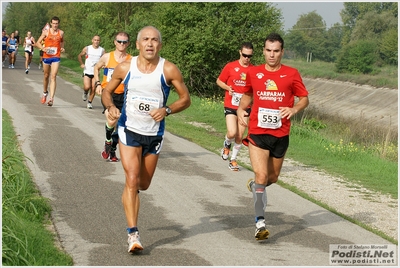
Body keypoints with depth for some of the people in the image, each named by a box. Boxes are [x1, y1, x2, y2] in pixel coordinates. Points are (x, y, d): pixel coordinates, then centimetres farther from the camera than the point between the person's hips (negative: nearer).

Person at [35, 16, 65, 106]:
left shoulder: (61, 33, 2)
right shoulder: (46, 32, -1)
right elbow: (38, 43, 2)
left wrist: (62, 48, 3)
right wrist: (43, 48, -17)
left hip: (56, 57, -1)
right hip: (46, 56, 1)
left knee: (53, 77, -12)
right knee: (46, 76, 15)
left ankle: (51, 98, -19)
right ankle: (45, 93, 40)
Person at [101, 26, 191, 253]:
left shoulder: (169, 70, -8)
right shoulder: (125, 68, -5)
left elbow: (186, 99, -3)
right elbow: (107, 91, 8)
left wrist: (166, 110, -20)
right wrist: (110, 106, -14)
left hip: (154, 134, 1)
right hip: (129, 130, -1)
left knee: (144, 184, 14)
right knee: (132, 180, -15)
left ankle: (128, 197, 51)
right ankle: (133, 233, -14)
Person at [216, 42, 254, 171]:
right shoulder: (230, 66, -4)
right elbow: (219, 81, 7)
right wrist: (228, 88, -11)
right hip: (230, 106, -2)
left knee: (240, 136, 5)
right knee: (232, 133, -16)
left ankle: (233, 159, 24)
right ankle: (227, 144, 19)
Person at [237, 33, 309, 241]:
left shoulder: (291, 74, -1)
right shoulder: (253, 73, 3)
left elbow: (304, 99, 4)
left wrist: (294, 109, -17)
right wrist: (240, 109, 0)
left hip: (280, 135, 1)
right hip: (257, 133, -1)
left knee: (272, 178, 17)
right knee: (261, 176, -15)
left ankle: (254, 185, 52)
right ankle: (260, 223, -10)